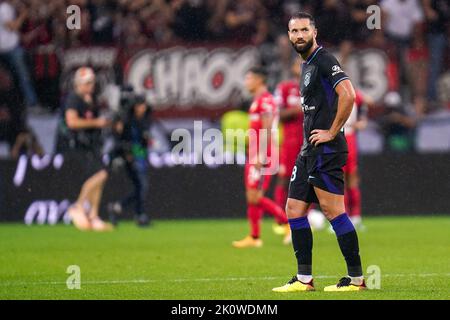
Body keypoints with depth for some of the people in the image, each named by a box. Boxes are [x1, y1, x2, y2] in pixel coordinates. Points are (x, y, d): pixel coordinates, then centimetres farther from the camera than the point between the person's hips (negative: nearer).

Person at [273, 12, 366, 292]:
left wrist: (332, 132, -18)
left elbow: (348, 94, -24)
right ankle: (304, 279, 12)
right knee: (295, 210, 8)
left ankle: (357, 278, -3)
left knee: (334, 211, -9)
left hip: (326, 150, -10)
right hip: (310, 151, 10)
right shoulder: (307, 65, 19)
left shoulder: (324, 60, -11)